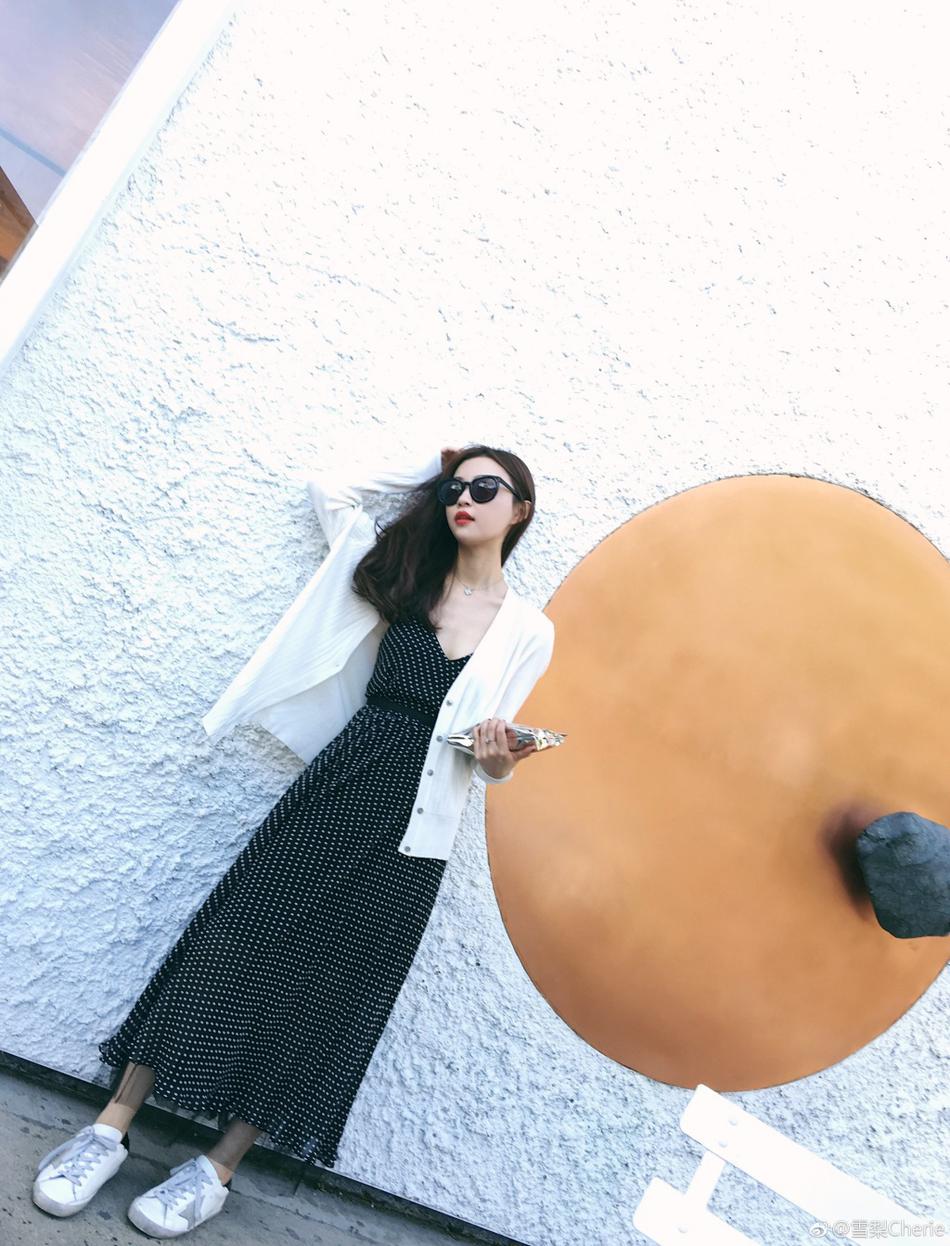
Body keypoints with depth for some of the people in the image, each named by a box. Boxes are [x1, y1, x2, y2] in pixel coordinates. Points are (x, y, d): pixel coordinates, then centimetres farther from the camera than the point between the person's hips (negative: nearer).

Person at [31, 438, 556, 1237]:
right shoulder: (403, 575, 6)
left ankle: (217, 1171, 20)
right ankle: (111, 1129, 18)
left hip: (413, 832, -2)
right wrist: (428, 470, 12)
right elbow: (330, 487, 13)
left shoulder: (531, 630, 1)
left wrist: (500, 761, -16)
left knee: (325, 989, 4)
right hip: (336, 785, 2)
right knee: (234, 946, 3)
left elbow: (495, 755, 6)